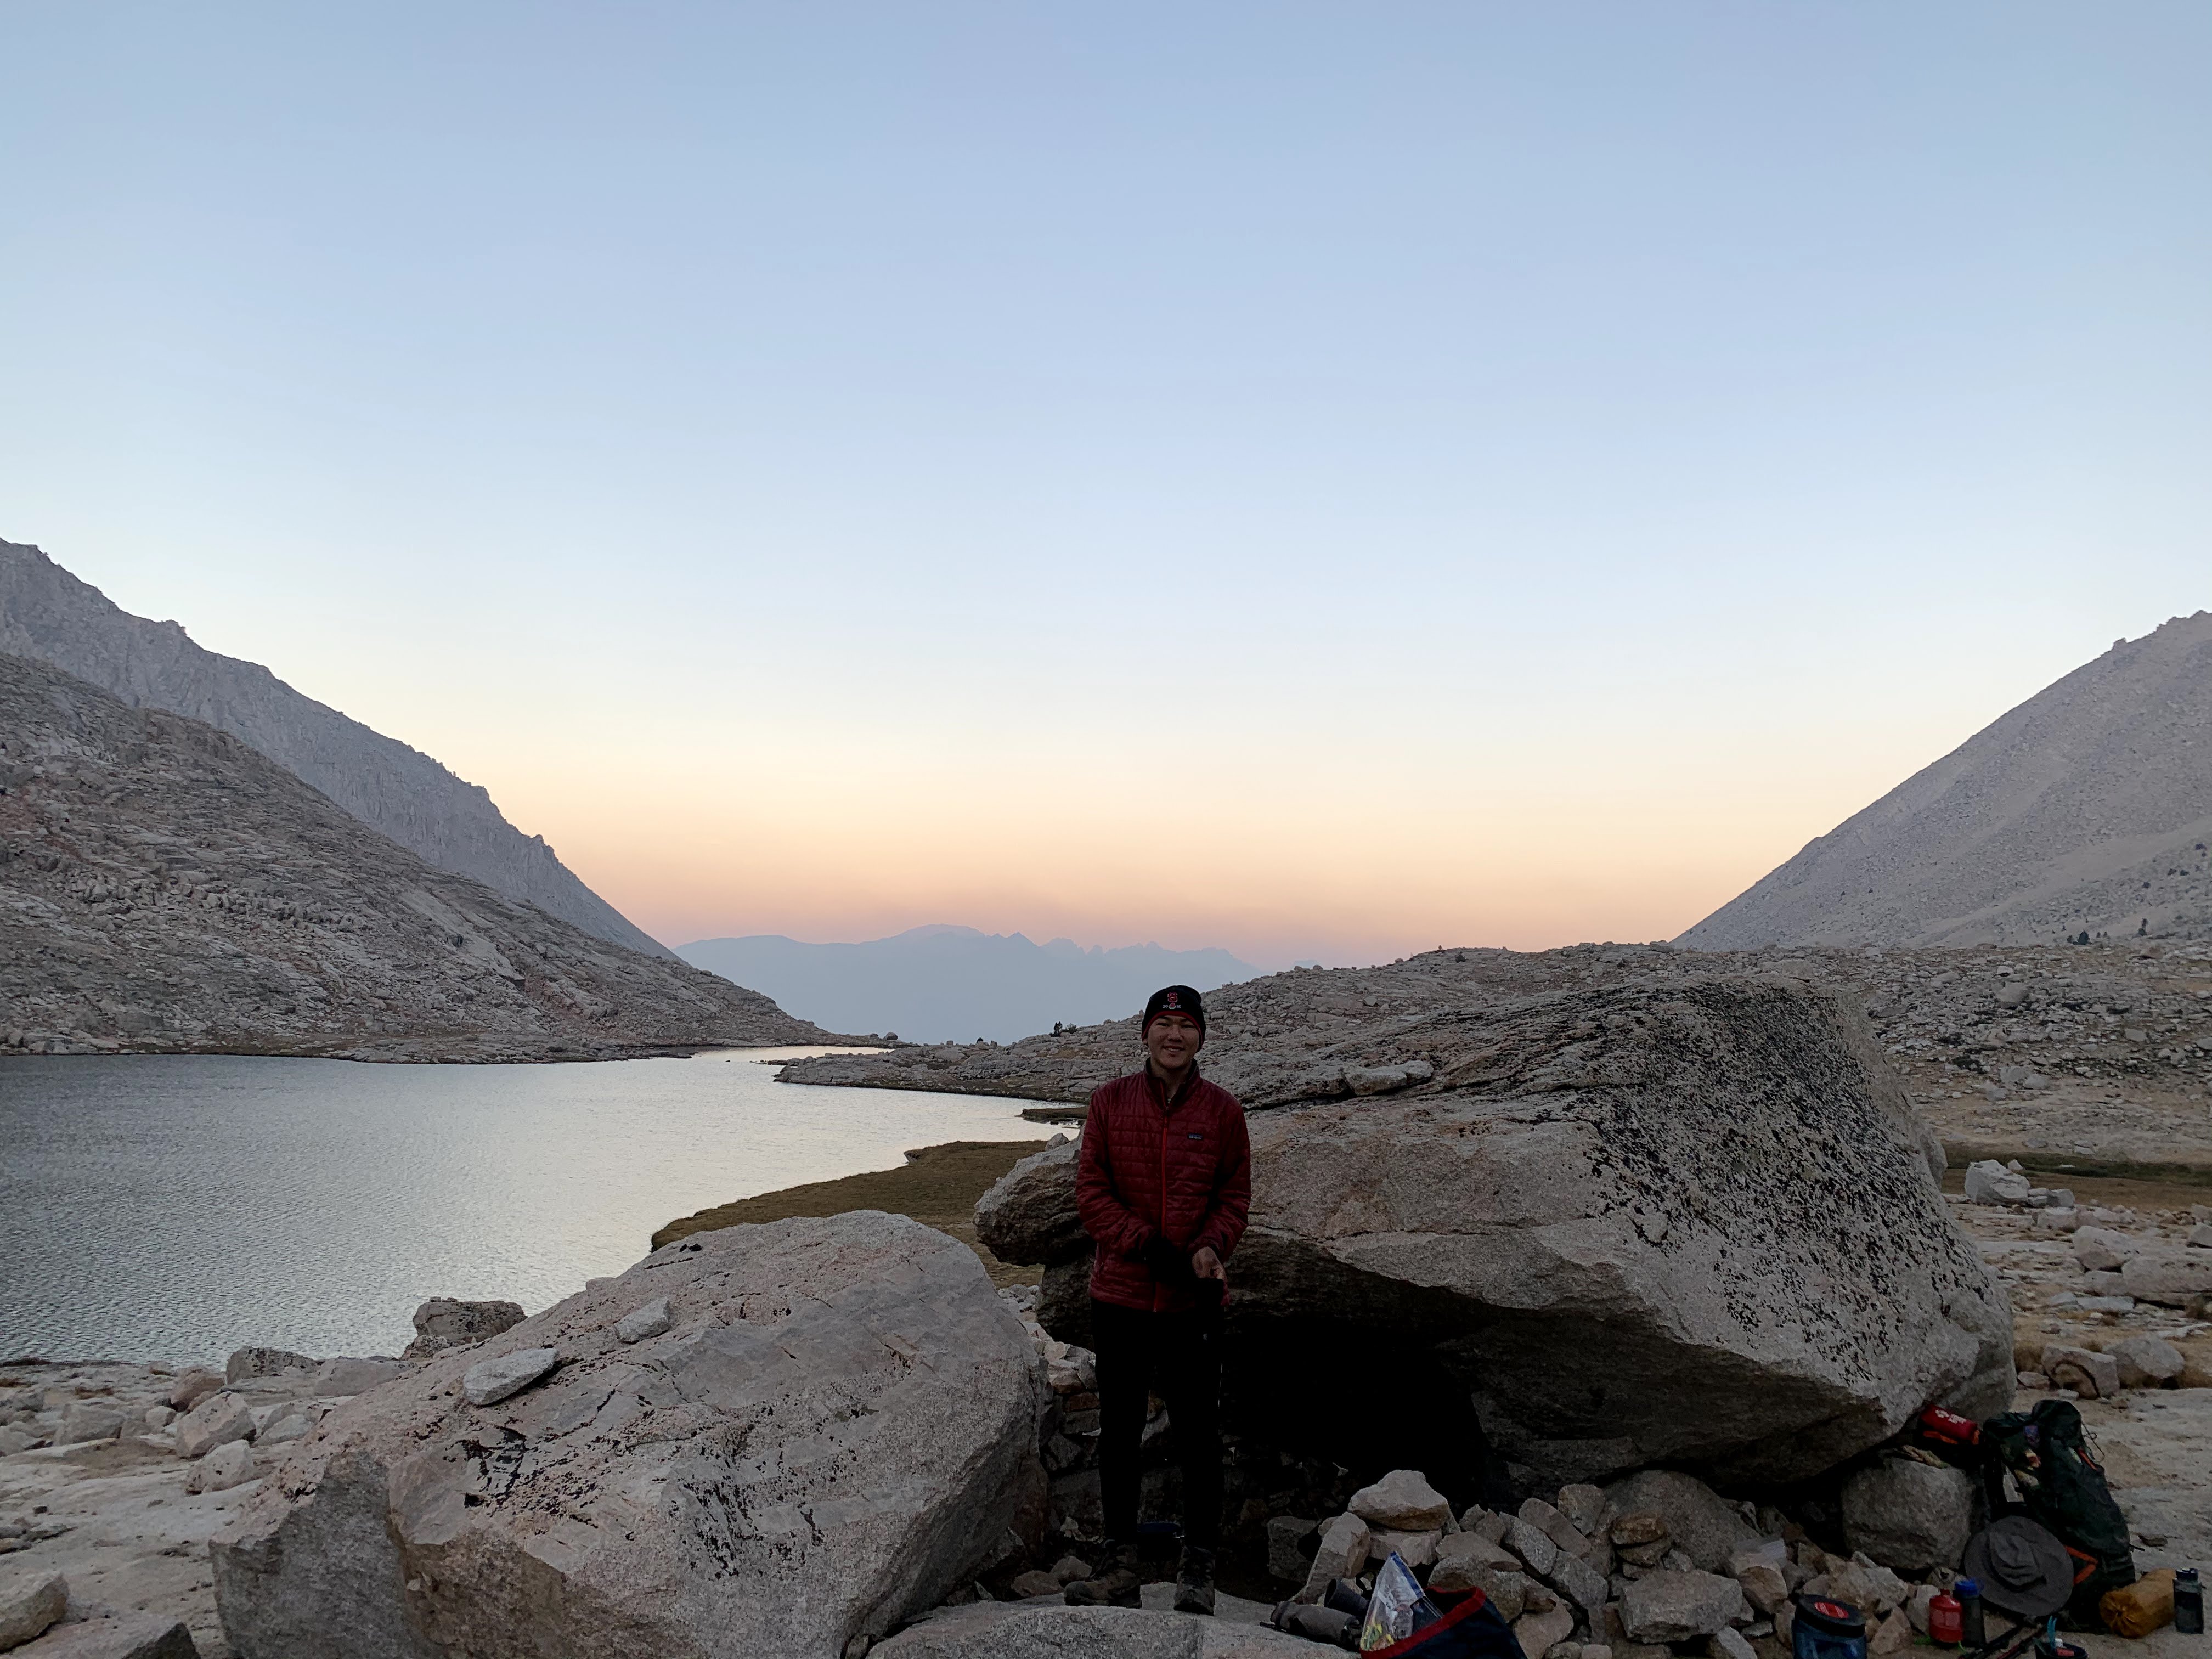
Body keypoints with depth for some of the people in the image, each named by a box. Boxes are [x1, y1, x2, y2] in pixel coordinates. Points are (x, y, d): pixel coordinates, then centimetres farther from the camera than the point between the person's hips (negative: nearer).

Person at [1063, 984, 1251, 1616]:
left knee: (1197, 1431, 5)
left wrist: (1209, 1248, -17)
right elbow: (1091, 1192, -3)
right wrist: (1152, 1247, -14)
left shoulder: (1222, 1110, 0)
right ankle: (1120, 1559, 24)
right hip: (1119, 1294, 1)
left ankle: (1198, 1565, 19)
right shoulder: (1110, 1102, 0)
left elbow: (1235, 1197, 3)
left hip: (1192, 1300, -1)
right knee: (1119, 1428, 11)